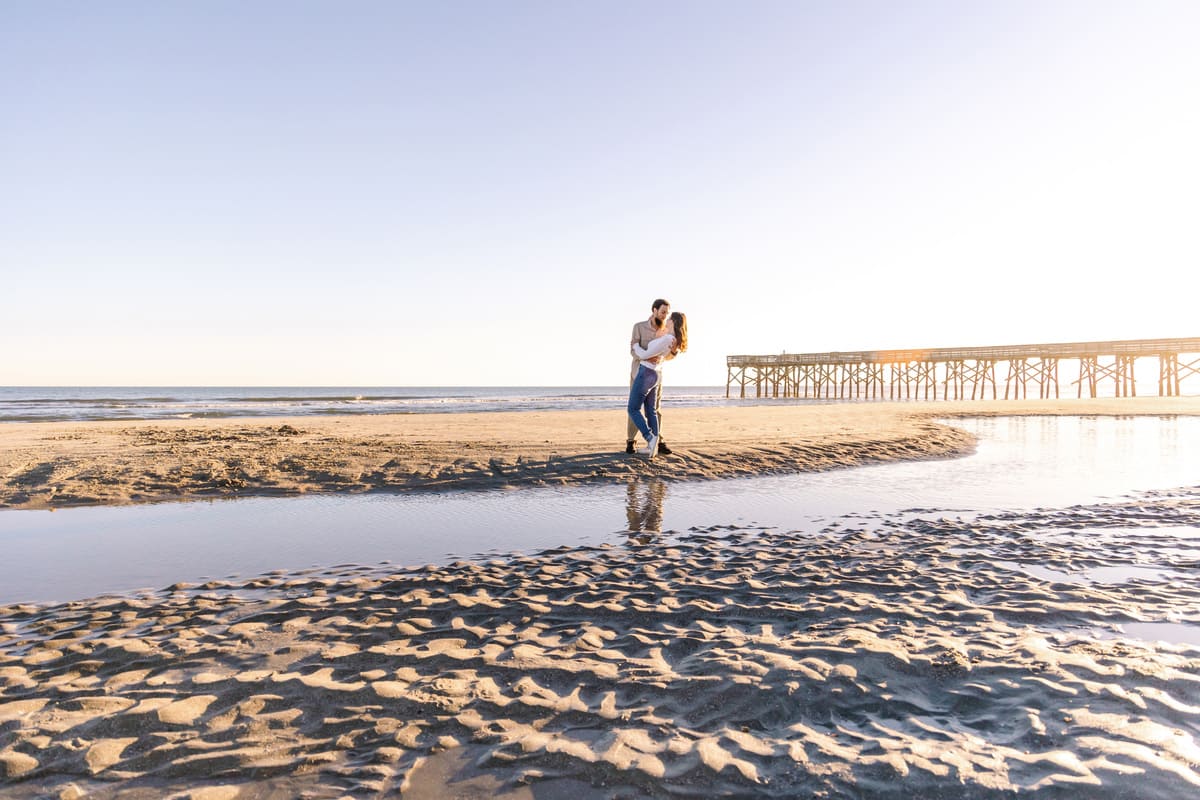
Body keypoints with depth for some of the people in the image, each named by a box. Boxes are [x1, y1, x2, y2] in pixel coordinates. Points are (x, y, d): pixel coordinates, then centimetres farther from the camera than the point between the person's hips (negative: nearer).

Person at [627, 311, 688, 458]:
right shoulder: (677, 342, 4)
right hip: (656, 375, 9)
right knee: (650, 410, 13)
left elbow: (645, 355, -18)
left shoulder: (666, 339, -25)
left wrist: (636, 346, 1)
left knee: (633, 409, -1)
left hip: (646, 374, -9)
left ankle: (650, 438, -13)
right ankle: (653, 447, 12)